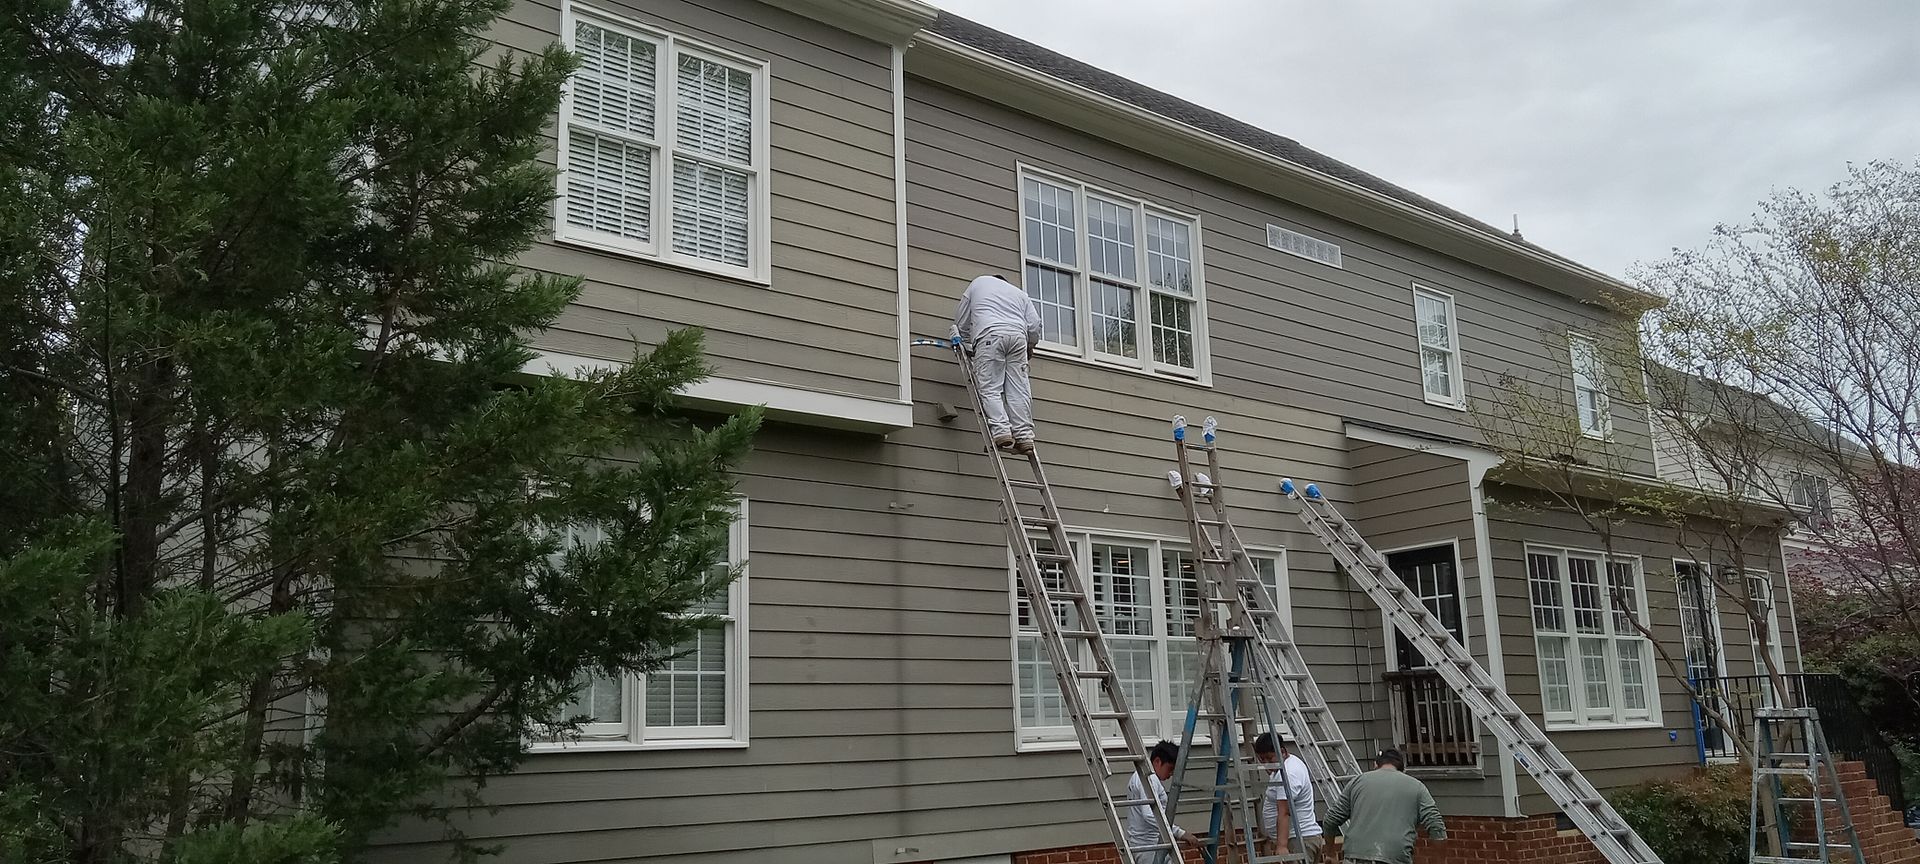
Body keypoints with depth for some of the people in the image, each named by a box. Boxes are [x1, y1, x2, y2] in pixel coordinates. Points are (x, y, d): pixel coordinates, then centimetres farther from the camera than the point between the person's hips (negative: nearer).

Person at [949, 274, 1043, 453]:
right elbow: (1034, 325, 18)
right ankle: (1024, 436, -8)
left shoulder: (978, 283, 30)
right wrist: (1029, 347, 35)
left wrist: (966, 343, 39)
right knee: (1019, 389, 0)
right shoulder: (1020, 293, 33)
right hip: (1018, 335, 3)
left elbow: (961, 320, 27)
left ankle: (1001, 430, -22)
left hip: (989, 335, -3)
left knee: (989, 388, -7)